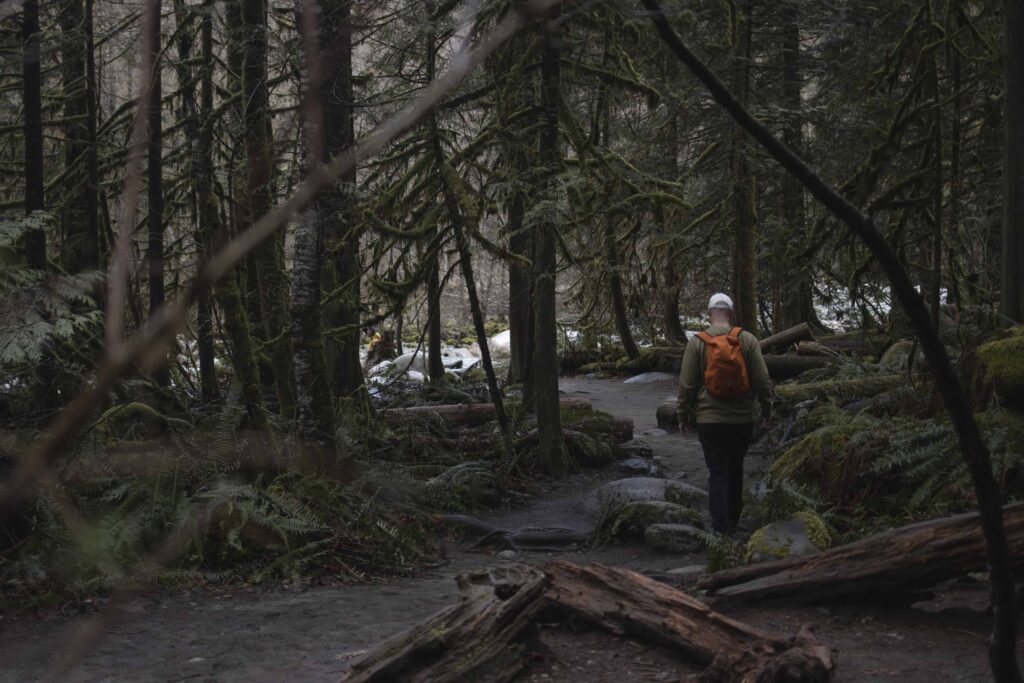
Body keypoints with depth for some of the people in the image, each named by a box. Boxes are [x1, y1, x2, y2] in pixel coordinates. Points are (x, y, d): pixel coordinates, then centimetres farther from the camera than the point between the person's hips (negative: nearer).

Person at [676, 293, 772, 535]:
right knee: (735, 469, 18)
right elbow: (762, 380, -2)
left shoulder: (696, 343, -6)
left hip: (709, 421, -2)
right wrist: (766, 409, 12)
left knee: (718, 473, 1)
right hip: (743, 420, 2)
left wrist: (684, 416, 9)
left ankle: (721, 529, -7)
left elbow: (687, 385, -3)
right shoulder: (748, 340, -4)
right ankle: (733, 520, 30)